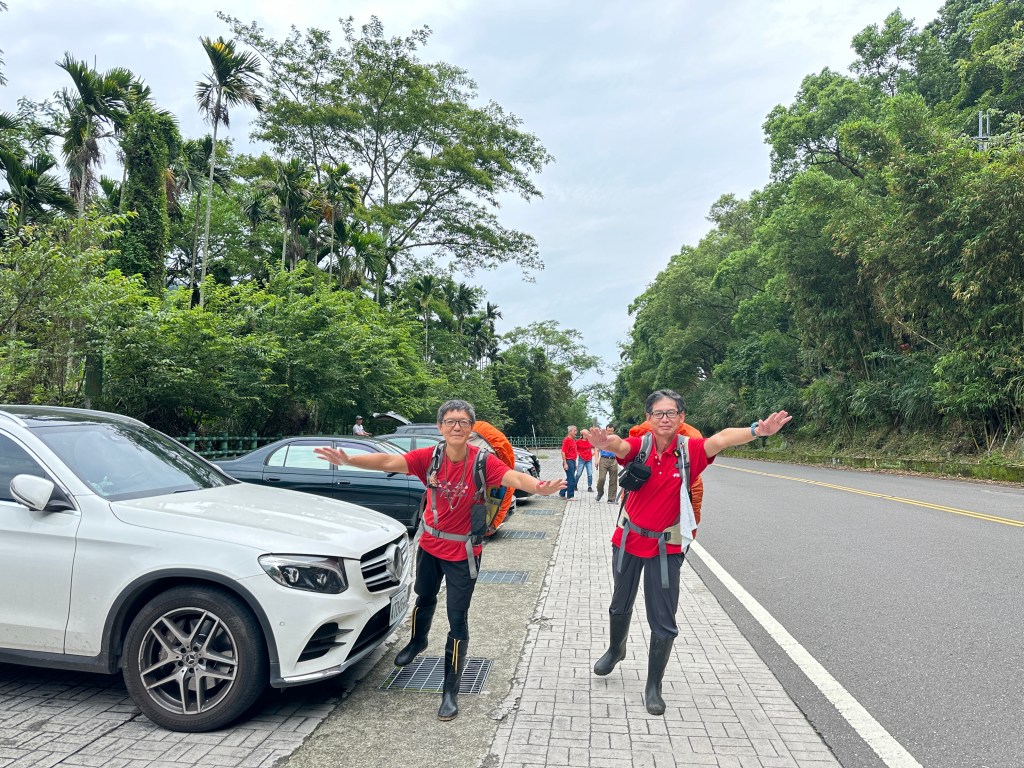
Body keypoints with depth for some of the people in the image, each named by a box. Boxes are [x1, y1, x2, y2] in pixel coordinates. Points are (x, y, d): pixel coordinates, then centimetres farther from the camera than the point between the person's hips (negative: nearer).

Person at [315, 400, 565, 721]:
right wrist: (348, 459, -39)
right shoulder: (429, 457, -16)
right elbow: (388, 461, -25)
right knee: (424, 599, 28)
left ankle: (451, 692, 17)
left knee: (458, 620, 2)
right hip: (430, 545, 4)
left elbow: (514, 477, -39)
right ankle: (418, 641, 60)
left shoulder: (483, 462, -24)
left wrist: (540, 487, -60)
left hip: (463, 552, -3)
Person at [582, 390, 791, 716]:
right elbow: (620, 446, -38)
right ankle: (615, 649, 53)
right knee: (621, 605, 23)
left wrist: (756, 430, -54)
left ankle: (654, 686, 26)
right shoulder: (639, 446, -16)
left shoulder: (689, 450, -16)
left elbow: (721, 438, -35)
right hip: (629, 540, 1)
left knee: (664, 623, 4)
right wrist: (606, 443, -64)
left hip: (666, 547, -1)